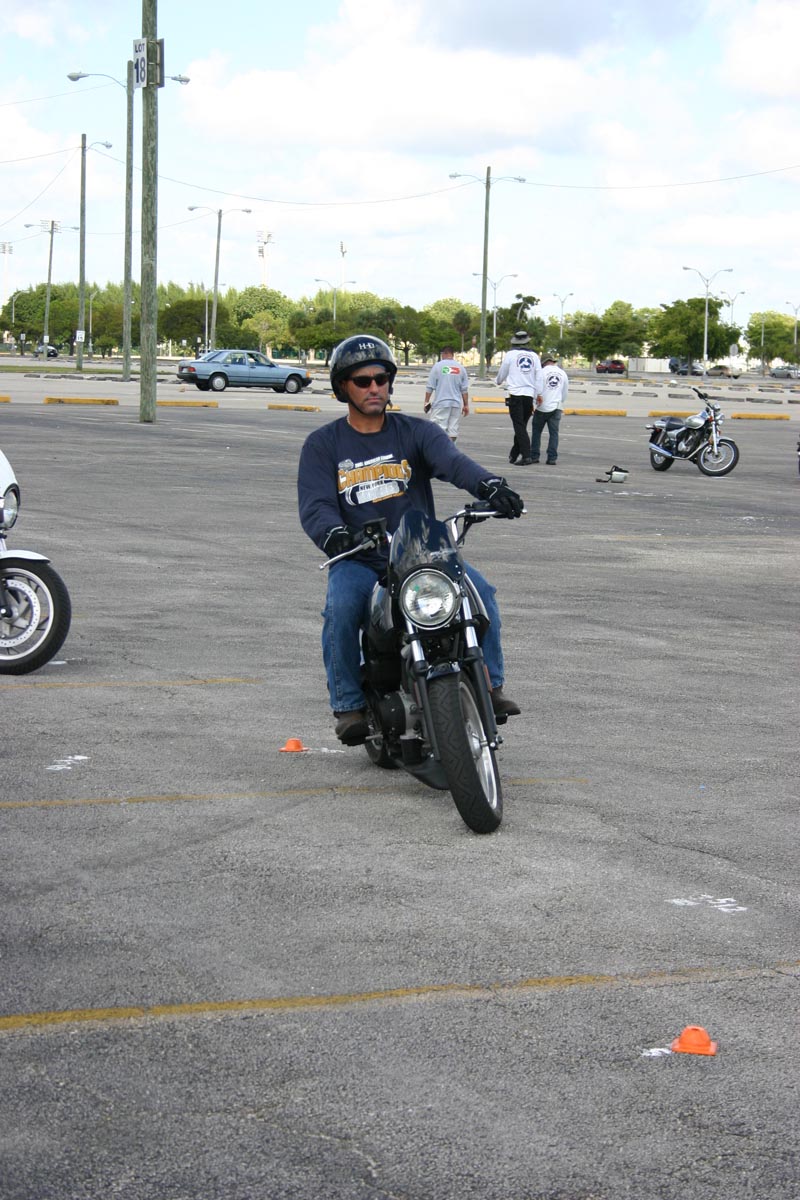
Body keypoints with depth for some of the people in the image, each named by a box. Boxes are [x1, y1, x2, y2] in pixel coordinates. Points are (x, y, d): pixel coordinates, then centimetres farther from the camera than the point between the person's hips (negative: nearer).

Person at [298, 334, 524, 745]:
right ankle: (348, 705, -18)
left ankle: (488, 685, -10)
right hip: (358, 559, -1)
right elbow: (314, 505, -8)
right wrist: (334, 535, -32)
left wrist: (489, 485, -36)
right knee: (341, 607, -32)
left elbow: (452, 461, -13)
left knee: (479, 590, -23)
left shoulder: (416, 432, 8)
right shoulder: (322, 444, 6)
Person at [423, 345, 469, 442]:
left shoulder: (437, 366, -3)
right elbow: (464, 389, 7)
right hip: (456, 403, 3)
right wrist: (466, 405, 13)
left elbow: (430, 387, -3)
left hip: (440, 403, -3)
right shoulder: (461, 368, 6)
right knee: (453, 429, 7)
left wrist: (426, 402, 4)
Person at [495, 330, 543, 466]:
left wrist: (498, 381, 31)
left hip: (515, 394, -4)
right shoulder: (534, 355, 7)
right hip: (529, 395, 4)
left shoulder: (510, 354, -2)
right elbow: (539, 376, 4)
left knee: (519, 426, -6)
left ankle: (526, 456, -16)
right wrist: (539, 394, 7)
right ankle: (514, 455, 20)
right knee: (522, 426, 13)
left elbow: (502, 373, 10)